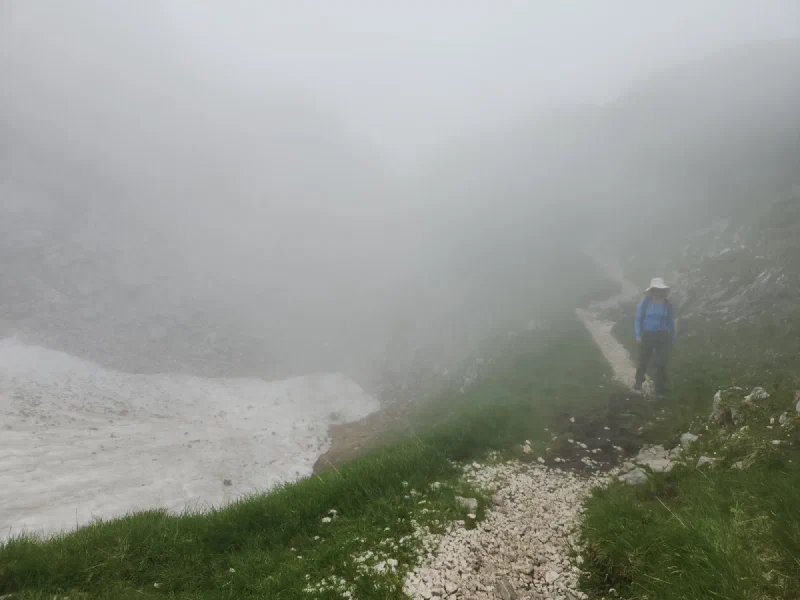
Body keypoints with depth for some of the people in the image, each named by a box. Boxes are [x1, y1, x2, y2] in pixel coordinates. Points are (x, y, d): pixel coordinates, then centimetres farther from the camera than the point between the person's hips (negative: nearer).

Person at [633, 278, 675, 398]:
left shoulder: (667, 304, -2)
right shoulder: (645, 303, -8)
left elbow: (671, 322, 6)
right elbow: (638, 319, -3)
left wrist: (672, 338, 7)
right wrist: (638, 335, -9)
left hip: (663, 336, 1)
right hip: (647, 335, -1)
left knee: (662, 363, 0)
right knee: (643, 360, 13)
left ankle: (660, 390, 11)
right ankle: (639, 381, 40)